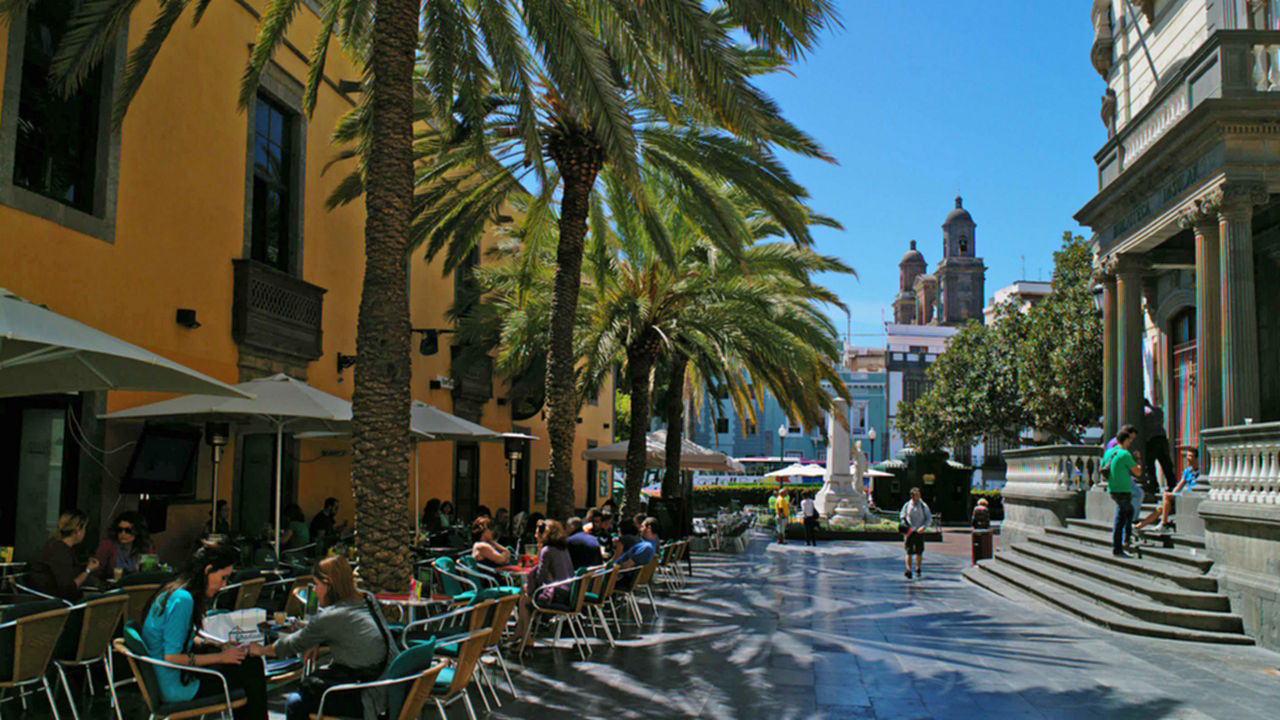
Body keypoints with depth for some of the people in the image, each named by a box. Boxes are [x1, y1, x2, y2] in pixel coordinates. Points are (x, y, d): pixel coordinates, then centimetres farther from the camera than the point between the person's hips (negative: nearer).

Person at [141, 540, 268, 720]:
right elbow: (172, 658, -24)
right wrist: (220, 657, -15)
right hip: (175, 688, -10)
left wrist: (216, 645, 6)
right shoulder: (182, 600, -23)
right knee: (251, 667, -9)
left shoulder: (173, 591, 7)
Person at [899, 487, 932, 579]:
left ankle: (918, 570, 23)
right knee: (909, 552, -8)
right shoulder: (907, 505, 3)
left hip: (919, 532, 0)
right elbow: (901, 516, 14)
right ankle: (908, 570, -12)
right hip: (909, 531, 0)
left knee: (919, 552, 5)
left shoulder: (923, 506, 1)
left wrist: (923, 527, -12)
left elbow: (929, 518, 2)